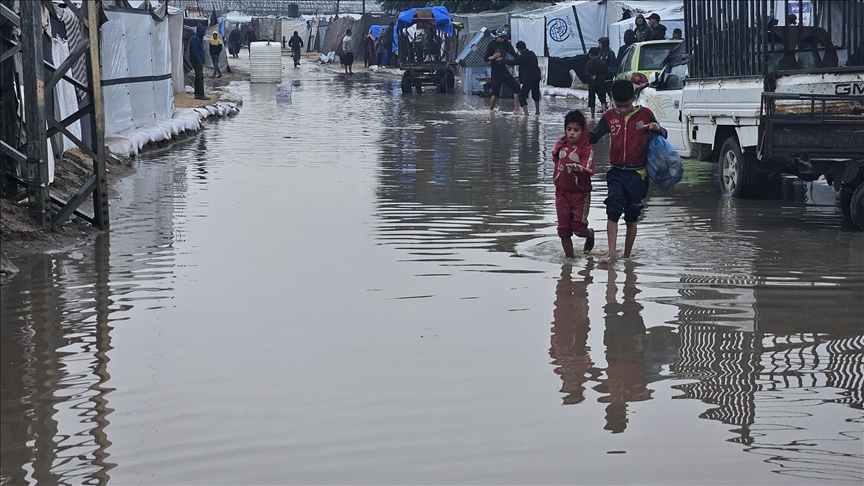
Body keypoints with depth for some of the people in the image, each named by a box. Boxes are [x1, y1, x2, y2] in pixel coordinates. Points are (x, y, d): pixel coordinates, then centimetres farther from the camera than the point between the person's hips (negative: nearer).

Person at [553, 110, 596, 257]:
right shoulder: (560, 145, 3)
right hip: (562, 193, 5)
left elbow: (587, 171, -26)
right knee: (563, 229, 5)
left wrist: (578, 168, -42)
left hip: (580, 193, -5)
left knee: (578, 228, -5)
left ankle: (590, 235, 30)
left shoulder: (586, 149, -14)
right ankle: (569, 257, 18)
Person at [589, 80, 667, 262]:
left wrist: (658, 129, -16)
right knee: (612, 212, -15)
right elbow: (593, 137, 11)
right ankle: (611, 252, -16)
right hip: (616, 173, 1)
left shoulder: (645, 114, -1)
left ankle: (627, 256, 17)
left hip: (637, 174, -1)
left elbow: (663, 136, 8)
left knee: (631, 218, 7)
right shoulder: (609, 116, 4)